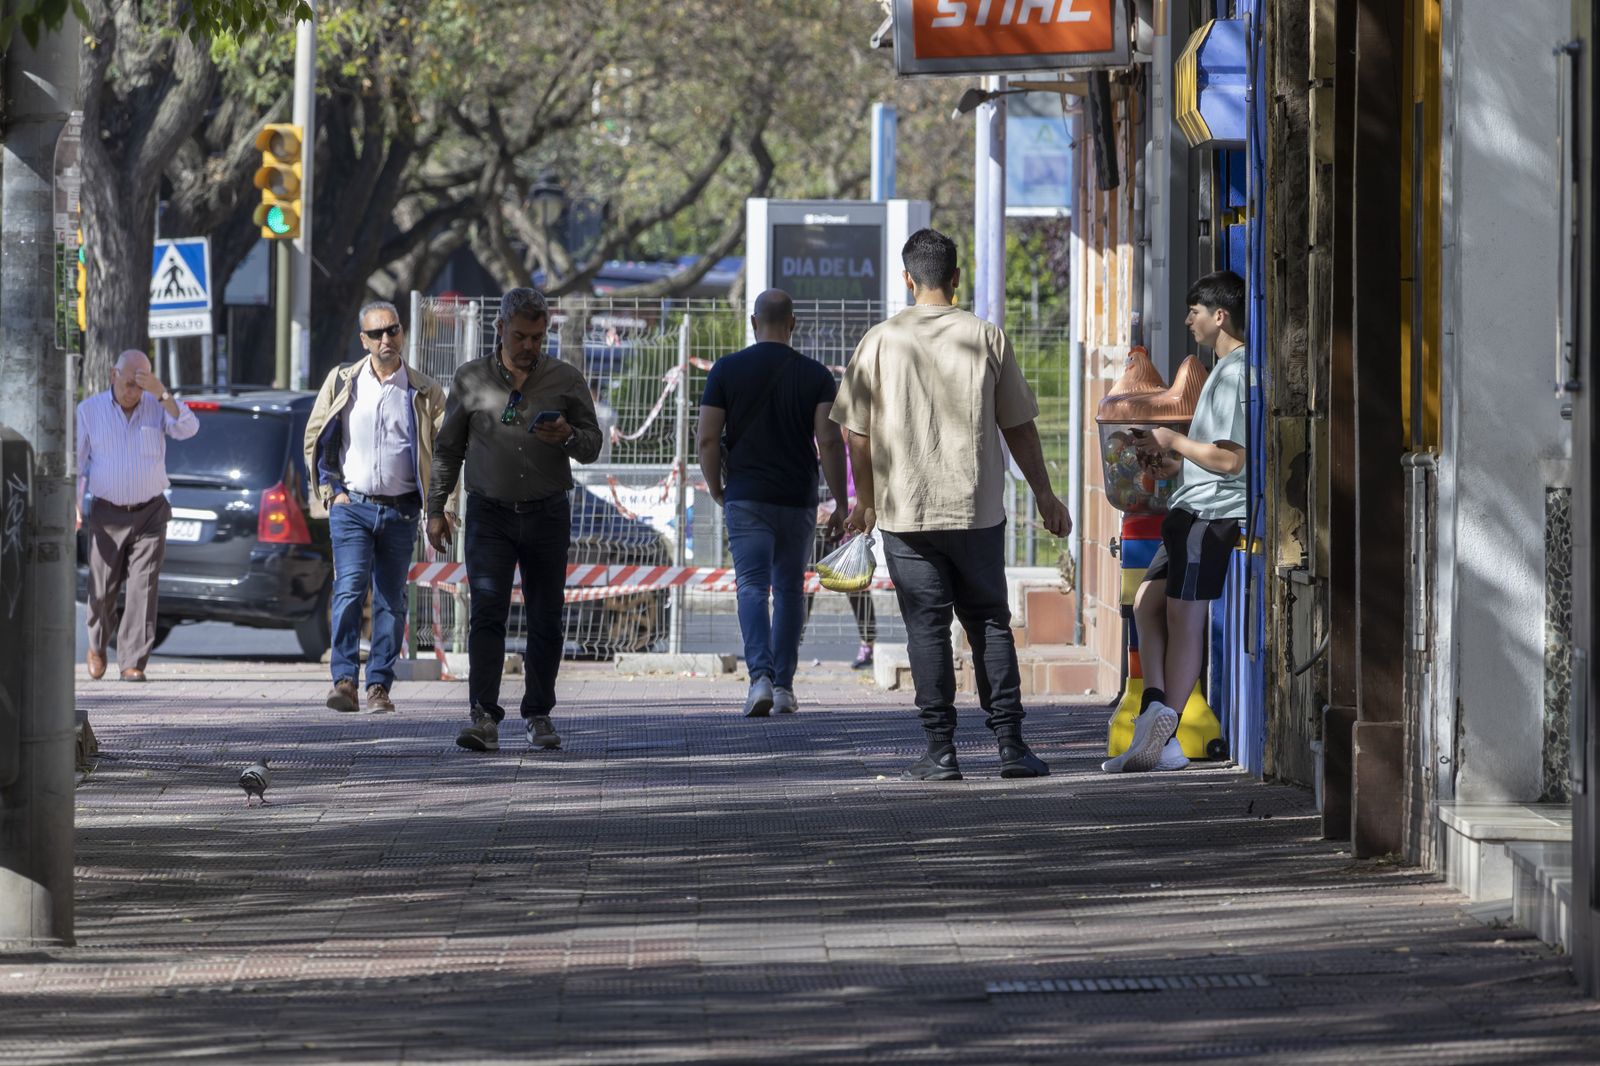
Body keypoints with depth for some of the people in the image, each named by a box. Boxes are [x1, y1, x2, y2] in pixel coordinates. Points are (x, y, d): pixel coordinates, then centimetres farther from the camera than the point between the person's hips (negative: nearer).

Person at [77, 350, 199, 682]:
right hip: (107, 514, 0)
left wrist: (161, 393, -24)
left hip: (149, 514, 0)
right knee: (102, 589, 5)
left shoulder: (157, 407, 1)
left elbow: (187, 429, -17)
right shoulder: (89, 411, 1)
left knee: (143, 589, -9)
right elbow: (76, 462, 1)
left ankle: (133, 662, -8)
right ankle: (97, 646, 32)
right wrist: (73, 505, -9)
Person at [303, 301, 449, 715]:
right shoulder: (342, 383, 5)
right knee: (349, 590, -15)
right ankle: (344, 680, -17)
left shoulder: (424, 392, 5)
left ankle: (379, 686, 8)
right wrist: (331, 490, 3)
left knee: (391, 600, 3)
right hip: (352, 506, -1)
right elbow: (316, 440, 12)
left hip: (401, 511, 1)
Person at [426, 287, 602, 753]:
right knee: (487, 613, -13)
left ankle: (539, 715, 17)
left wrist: (568, 437, -17)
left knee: (545, 621, 5)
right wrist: (436, 509, 7)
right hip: (490, 513, -1)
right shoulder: (471, 379, 4)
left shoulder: (566, 380, 3)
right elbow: (447, 448, 12)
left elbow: (593, 446, 5)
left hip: (547, 514, 1)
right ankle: (484, 718, -20)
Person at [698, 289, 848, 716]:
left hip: (746, 499, -1)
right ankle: (784, 685, 14)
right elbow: (829, 441, -7)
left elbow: (707, 438, -4)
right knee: (790, 589, 13)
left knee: (752, 586, -5)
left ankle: (760, 676, -25)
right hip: (798, 499, 1)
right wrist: (840, 503, -2)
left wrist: (716, 490, 11)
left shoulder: (727, 370, -1)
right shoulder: (815, 375, 0)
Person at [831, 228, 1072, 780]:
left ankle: (941, 750, -1)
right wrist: (1045, 496, 14)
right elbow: (1018, 426, 5)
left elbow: (858, 432, 3)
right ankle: (1010, 744, 3)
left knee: (927, 627, 2)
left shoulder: (881, 342, -1)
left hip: (906, 510, -1)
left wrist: (866, 499, 18)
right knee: (990, 621, 9)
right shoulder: (986, 337, 1)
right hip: (978, 508, 1)